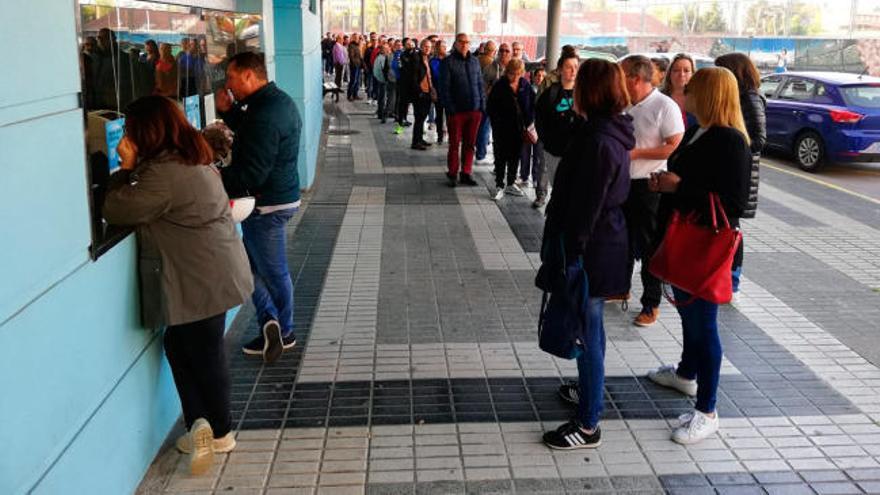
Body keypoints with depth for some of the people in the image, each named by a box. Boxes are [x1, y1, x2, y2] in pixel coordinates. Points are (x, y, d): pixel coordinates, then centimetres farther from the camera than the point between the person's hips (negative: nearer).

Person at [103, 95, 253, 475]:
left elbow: (117, 211, -16)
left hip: (200, 281, -9)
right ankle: (202, 425, 20)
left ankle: (219, 432, 19)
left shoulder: (164, 173, -23)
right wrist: (134, 167, 7)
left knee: (204, 354, 5)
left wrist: (126, 166, -8)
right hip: (214, 272, 9)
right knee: (178, 345, 17)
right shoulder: (193, 157, 8)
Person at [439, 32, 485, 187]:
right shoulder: (448, 62, -3)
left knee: (469, 144, 9)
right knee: (455, 144, 3)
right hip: (457, 111, -4)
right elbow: (444, 87, -6)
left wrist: (482, 104, 6)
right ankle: (452, 174, 14)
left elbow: (480, 84, 14)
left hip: (474, 110, 4)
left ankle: (466, 173, 18)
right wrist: (450, 109, -13)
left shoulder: (474, 61, 11)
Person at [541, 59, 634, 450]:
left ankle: (588, 425, 11)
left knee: (587, 331, -1)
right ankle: (588, 390, 44)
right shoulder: (612, 132, 8)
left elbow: (585, 205, -23)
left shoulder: (597, 139, -23)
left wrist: (571, 256, -19)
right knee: (590, 326, 24)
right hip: (605, 244, 10)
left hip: (592, 250, -10)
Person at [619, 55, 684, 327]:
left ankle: (651, 304, 12)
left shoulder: (665, 106, -14)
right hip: (622, 182, 7)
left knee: (648, 246, 1)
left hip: (649, 186, -7)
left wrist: (636, 153, -19)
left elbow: (675, 148, -18)